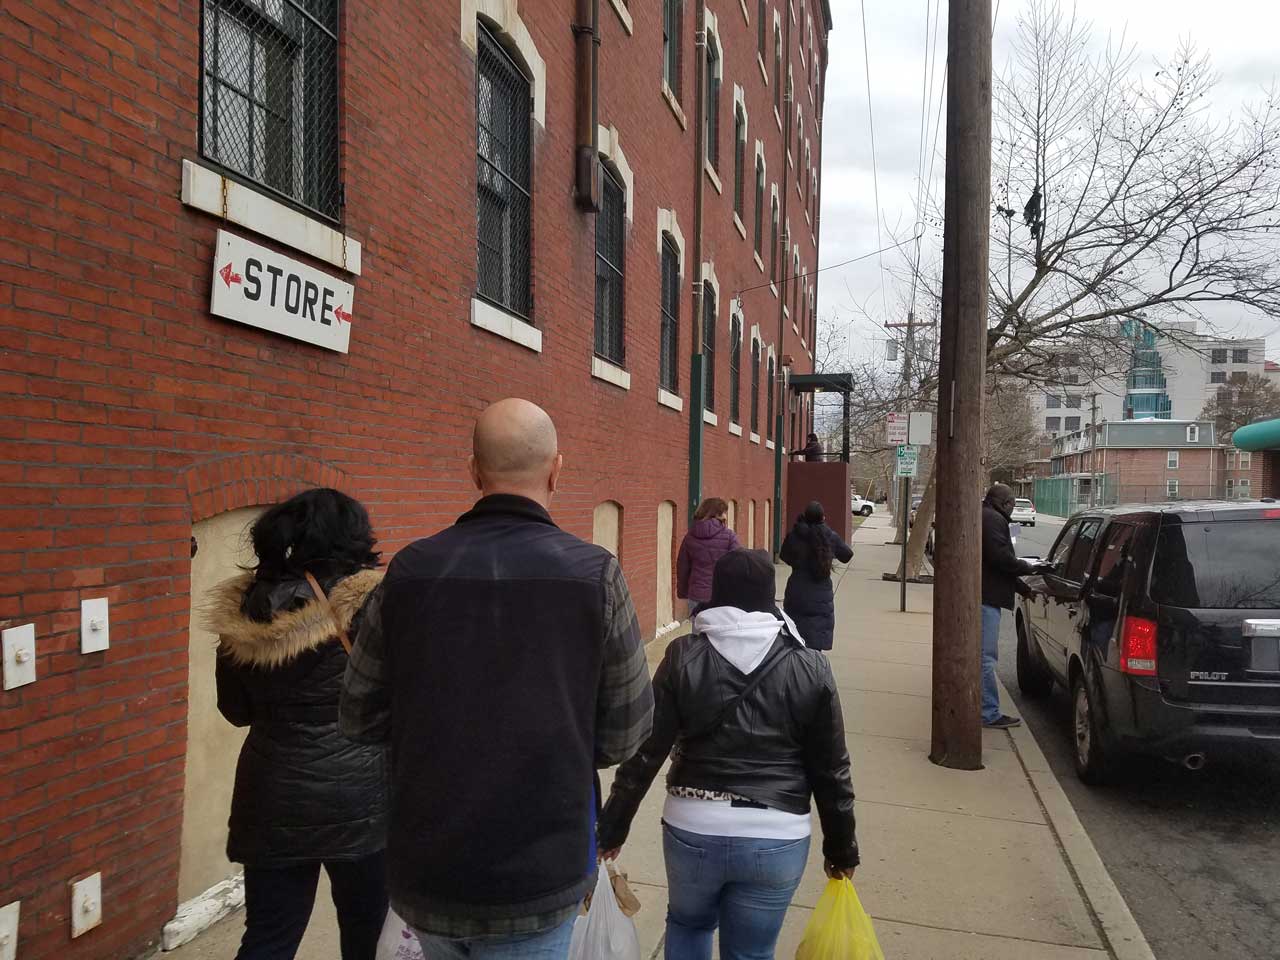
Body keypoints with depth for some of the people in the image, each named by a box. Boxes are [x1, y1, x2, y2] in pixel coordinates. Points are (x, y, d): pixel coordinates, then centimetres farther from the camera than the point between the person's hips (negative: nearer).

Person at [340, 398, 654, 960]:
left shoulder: (410, 569, -8)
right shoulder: (593, 574, -14)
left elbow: (361, 719, 1)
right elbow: (625, 734, -7)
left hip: (423, 875, 3)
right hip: (536, 879, -3)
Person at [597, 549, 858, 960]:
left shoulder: (683, 656, -6)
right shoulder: (809, 667, -4)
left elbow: (645, 750, -4)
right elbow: (831, 770, 1)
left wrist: (613, 827, 6)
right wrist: (841, 848, 14)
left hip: (691, 827, 0)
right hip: (776, 838, 0)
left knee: (688, 924, 28)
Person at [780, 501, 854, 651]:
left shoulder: (794, 536, -7)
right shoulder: (831, 537, -6)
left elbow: (784, 556, 8)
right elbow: (847, 556, 9)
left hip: (796, 595, 1)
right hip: (821, 597, 0)